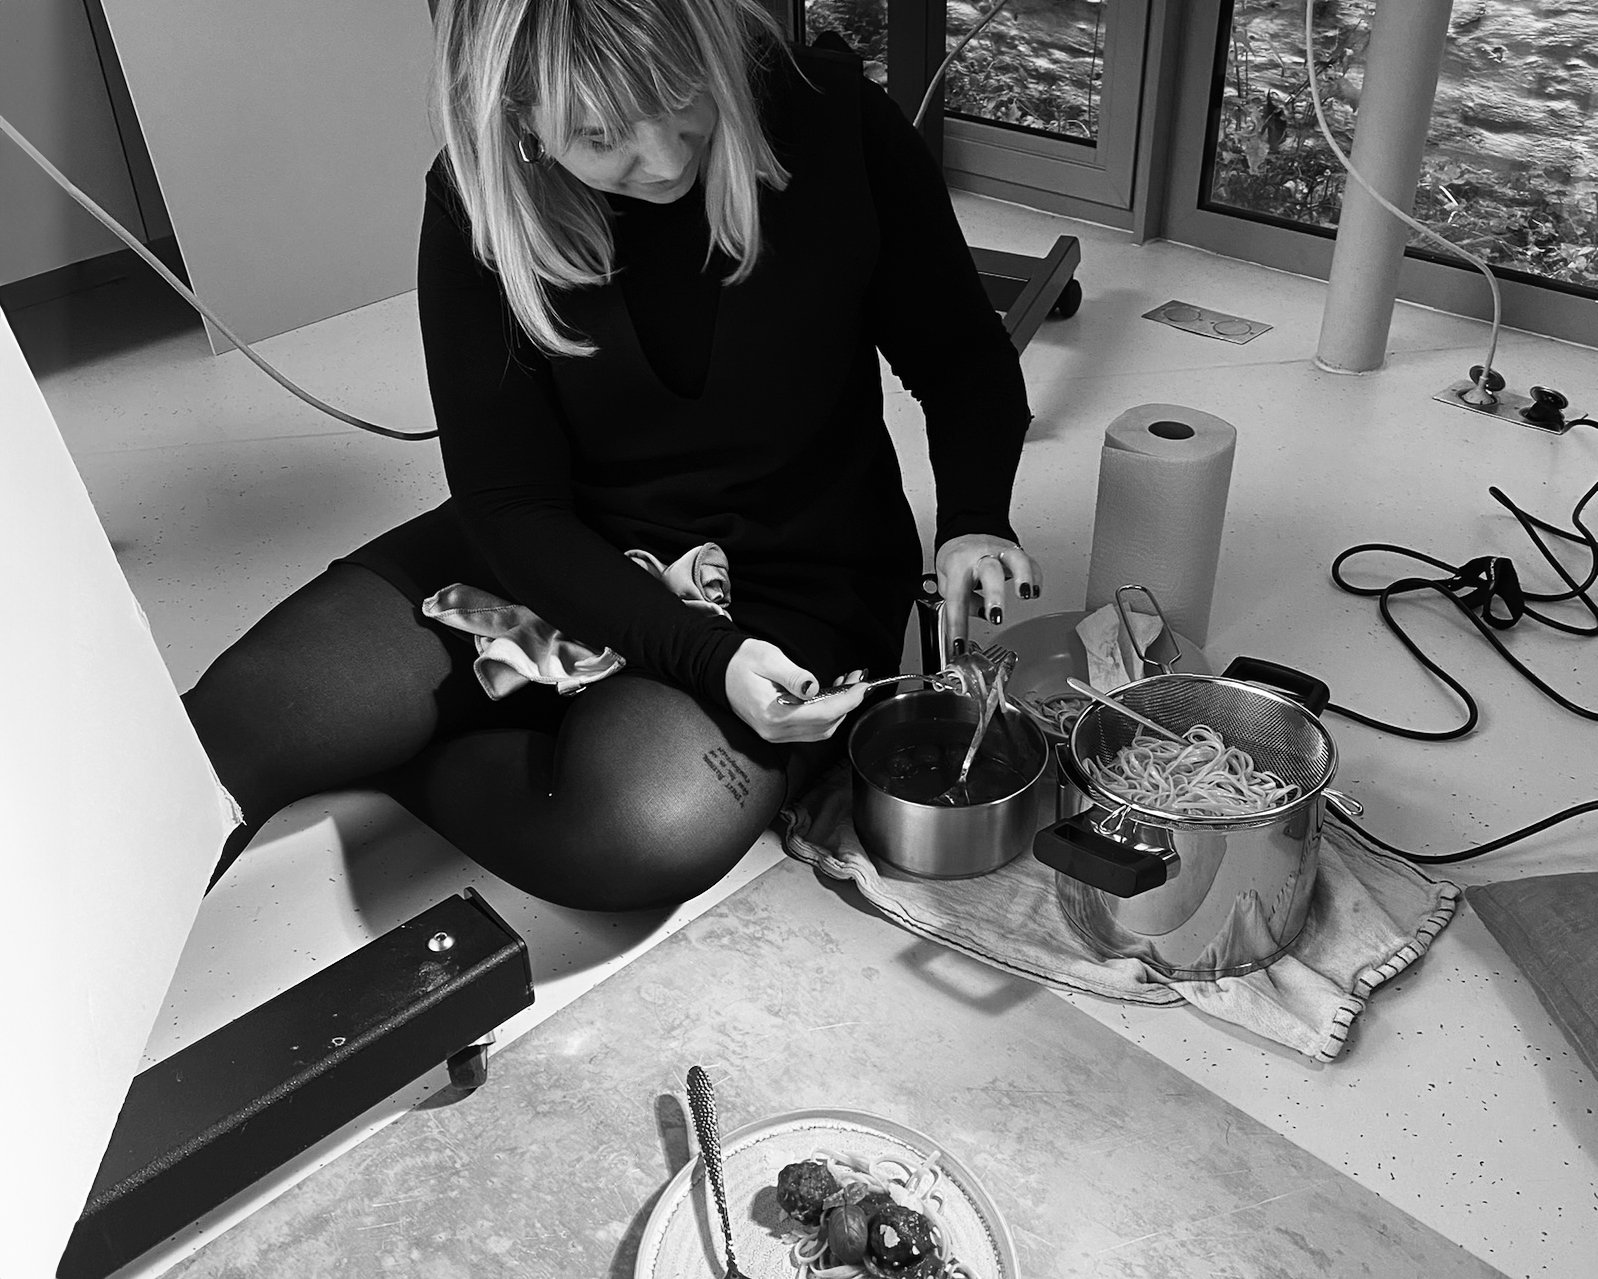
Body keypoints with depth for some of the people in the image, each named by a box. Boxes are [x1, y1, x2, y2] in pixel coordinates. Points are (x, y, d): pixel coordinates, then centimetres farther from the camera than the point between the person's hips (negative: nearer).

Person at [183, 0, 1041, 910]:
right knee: (225, 731, -20)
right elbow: (511, 504, -12)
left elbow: (966, 361, 0)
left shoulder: (834, 121, -14)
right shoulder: (479, 207, -12)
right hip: (550, 563, 1)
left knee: (653, 830, -32)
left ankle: (391, 764, -5)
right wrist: (703, 658, -25)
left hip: (791, 577, 0)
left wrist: (974, 521, -19)